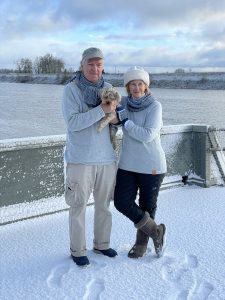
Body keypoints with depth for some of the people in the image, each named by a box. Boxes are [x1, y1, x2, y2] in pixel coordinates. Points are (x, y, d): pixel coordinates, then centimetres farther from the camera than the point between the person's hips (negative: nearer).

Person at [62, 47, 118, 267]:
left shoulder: (108, 88, 6)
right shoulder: (71, 89, -8)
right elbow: (73, 123, -18)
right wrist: (102, 110, -24)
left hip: (106, 158, 5)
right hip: (80, 159, -4)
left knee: (104, 204, 15)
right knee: (78, 206, 5)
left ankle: (101, 244, 33)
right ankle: (78, 250, 20)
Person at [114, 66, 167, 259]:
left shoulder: (155, 106, -13)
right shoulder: (124, 103, 0)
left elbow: (148, 135, -21)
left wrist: (125, 121, -22)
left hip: (151, 165, -4)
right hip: (128, 164, 4)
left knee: (147, 206, 9)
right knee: (122, 202, -3)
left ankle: (142, 243, 32)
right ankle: (156, 232, 15)